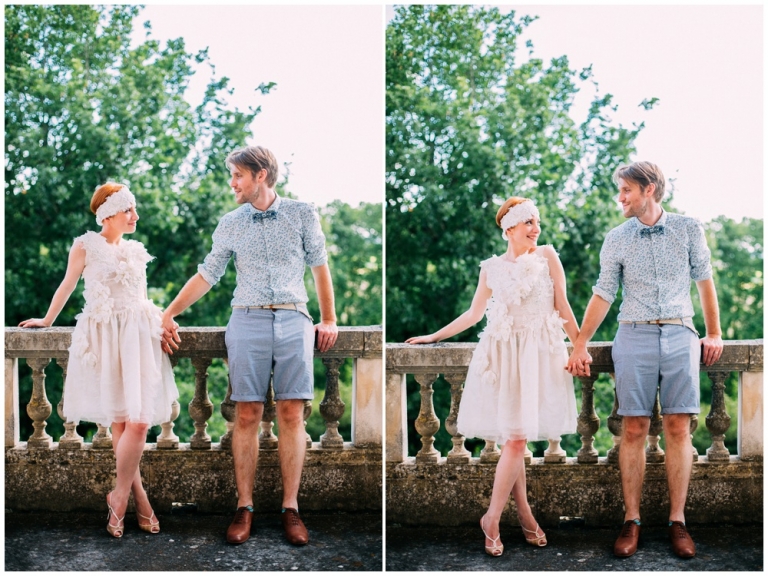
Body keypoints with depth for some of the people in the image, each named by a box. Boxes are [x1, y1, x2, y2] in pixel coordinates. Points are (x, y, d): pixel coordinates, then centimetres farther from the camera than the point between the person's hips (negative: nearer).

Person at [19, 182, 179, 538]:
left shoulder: (136, 251, 15)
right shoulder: (85, 246, 2)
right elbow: (67, 286, 13)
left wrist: (160, 324, 17)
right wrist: (47, 321, 21)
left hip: (138, 336, 3)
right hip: (104, 338, -3)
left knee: (138, 420, -8)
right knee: (121, 421, -3)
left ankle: (120, 496, 3)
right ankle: (138, 498, 5)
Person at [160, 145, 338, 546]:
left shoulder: (302, 214, 7)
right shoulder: (230, 224, 11)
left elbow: (319, 266, 11)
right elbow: (206, 275, 14)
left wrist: (329, 320, 9)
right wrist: (168, 314, 10)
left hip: (294, 321, -1)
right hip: (247, 321, 1)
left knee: (291, 415, -3)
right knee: (246, 415, -2)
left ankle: (291, 508, 2)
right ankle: (244, 507, 4)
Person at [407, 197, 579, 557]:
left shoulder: (547, 256, 2)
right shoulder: (492, 268, 6)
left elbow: (562, 307, 3)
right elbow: (473, 314, 16)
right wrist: (433, 337, 18)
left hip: (538, 353, -1)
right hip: (502, 354, 1)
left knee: (516, 439, -5)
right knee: (513, 439, 0)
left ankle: (492, 518, 3)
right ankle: (523, 513, 13)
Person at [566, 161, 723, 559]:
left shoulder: (688, 229, 5)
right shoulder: (616, 239, 6)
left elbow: (704, 280, 12)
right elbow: (603, 295, 7)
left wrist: (714, 334, 10)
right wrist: (580, 346, 2)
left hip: (680, 336, 0)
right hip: (634, 336, 0)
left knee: (678, 429, -2)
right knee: (634, 429, -2)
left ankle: (678, 521, 4)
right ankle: (631, 520, 4)